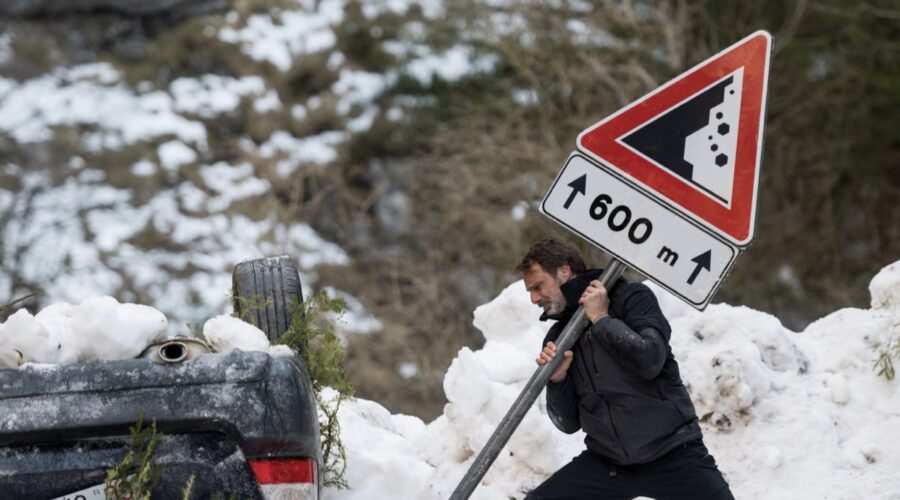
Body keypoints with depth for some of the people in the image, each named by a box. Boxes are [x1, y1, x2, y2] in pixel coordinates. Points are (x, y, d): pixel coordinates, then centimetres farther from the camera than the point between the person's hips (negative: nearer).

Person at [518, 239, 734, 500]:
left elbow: (650, 361, -22)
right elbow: (569, 423, 8)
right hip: (606, 461, 5)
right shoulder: (557, 339, 9)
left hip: (671, 452, -5)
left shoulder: (631, 298, -5)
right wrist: (557, 380, -9)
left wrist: (601, 319, -14)